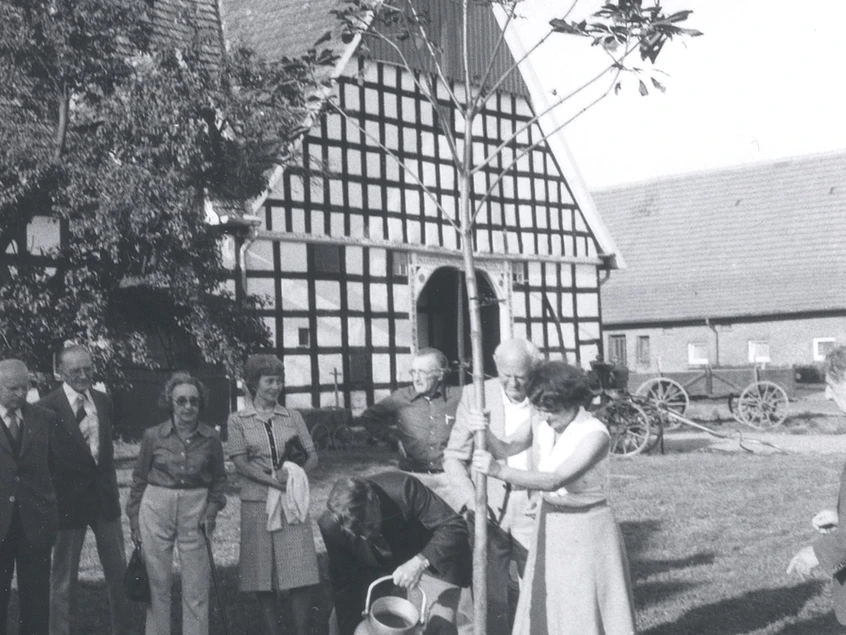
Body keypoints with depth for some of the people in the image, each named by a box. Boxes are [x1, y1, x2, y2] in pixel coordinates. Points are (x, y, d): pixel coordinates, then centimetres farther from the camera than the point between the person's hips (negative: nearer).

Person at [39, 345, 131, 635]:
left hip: (104, 497, 5)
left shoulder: (103, 402, 6)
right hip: (68, 500, -5)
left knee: (118, 570, 14)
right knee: (64, 576, 7)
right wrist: (50, 501, -10)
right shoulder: (47, 408, -13)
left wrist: (110, 486, 11)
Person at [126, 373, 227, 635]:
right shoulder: (154, 436, -3)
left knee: (196, 589, 2)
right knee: (158, 585, 6)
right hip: (156, 508, 0)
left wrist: (212, 510, -1)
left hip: (195, 511, 0)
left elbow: (219, 477, 12)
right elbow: (139, 479, 7)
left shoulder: (210, 438, -1)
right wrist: (134, 521, 7)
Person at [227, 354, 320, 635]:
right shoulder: (238, 420, 5)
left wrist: (294, 473, -12)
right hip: (256, 504, -1)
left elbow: (313, 457, 9)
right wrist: (275, 481, -17)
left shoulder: (293, 417, 11)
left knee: (300, 575, -6)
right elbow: (241, 463, -5)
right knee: (263, 578, 2)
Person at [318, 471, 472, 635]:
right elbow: (343, 585, -14)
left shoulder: (402, 490, -36)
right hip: (374, 567, 3)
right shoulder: (330, 525, -26)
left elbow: (454, 527, -33)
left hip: (430, 556, -3)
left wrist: (420, 562, -46)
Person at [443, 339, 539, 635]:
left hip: (533, 511, 0)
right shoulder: (475, 395, -2)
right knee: (490, 597, 3)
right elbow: (454, 457, 1)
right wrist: (472, 502, -11)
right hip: (489, 510, 0)